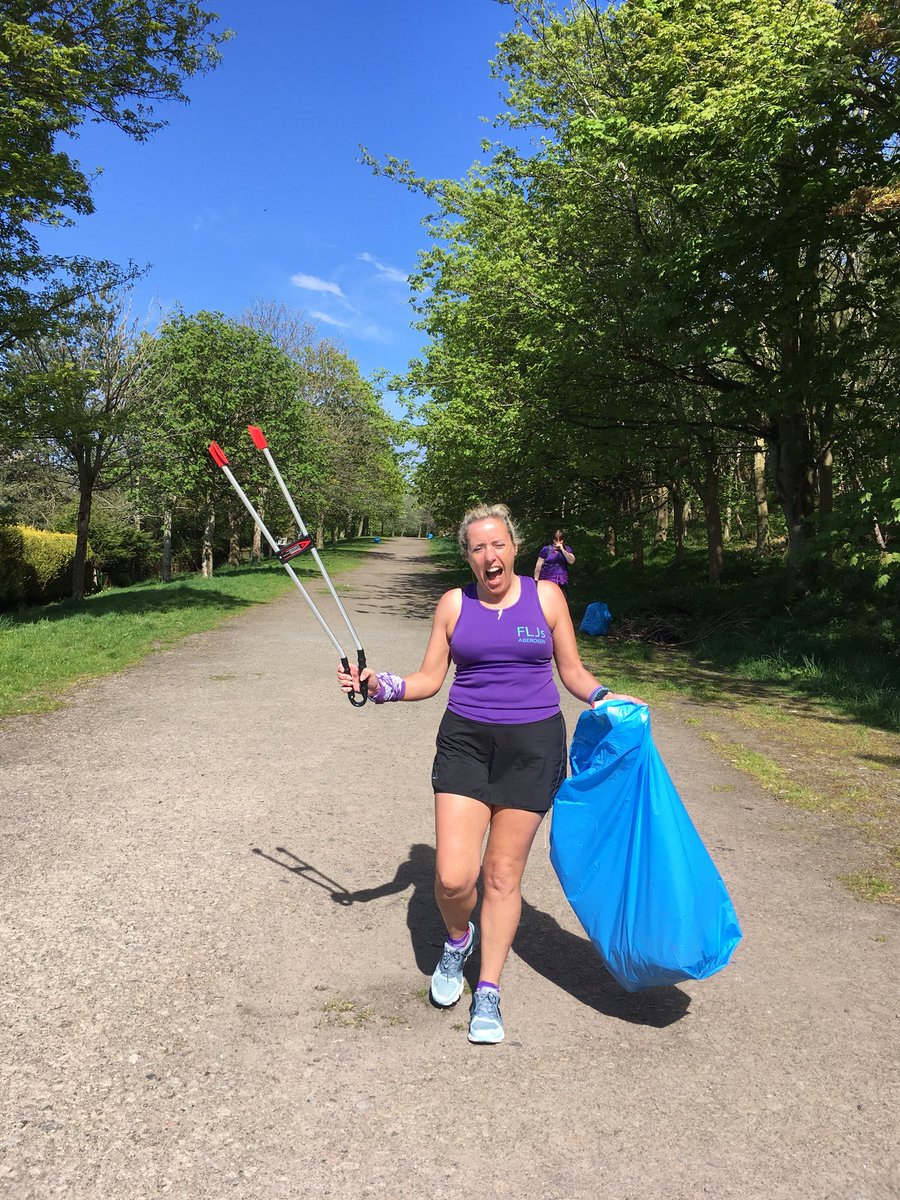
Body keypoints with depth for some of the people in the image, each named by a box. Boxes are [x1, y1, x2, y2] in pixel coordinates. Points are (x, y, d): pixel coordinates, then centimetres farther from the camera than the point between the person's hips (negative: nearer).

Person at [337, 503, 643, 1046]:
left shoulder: (545, 596, 2)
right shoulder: (454, 604, 4)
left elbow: (572, 670, 9)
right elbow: (429, 679, 6)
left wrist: (607, 698, -7)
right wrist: (379, 684, -8)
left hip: (532, 745, 0)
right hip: (466, 741, 1)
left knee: (503, 874, 6)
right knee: (453, 878, -7)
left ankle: (489, 993, 26)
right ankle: (458, 940, 29)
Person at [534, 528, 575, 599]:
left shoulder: (567, 549, 11)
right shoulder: (546, 549, 1)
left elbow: (571, 561, -5)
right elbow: (538, 566, 1)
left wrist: (562, 549, -11)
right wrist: (536, 582, -3)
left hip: (562, 582, 3)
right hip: (547, 582, -3)